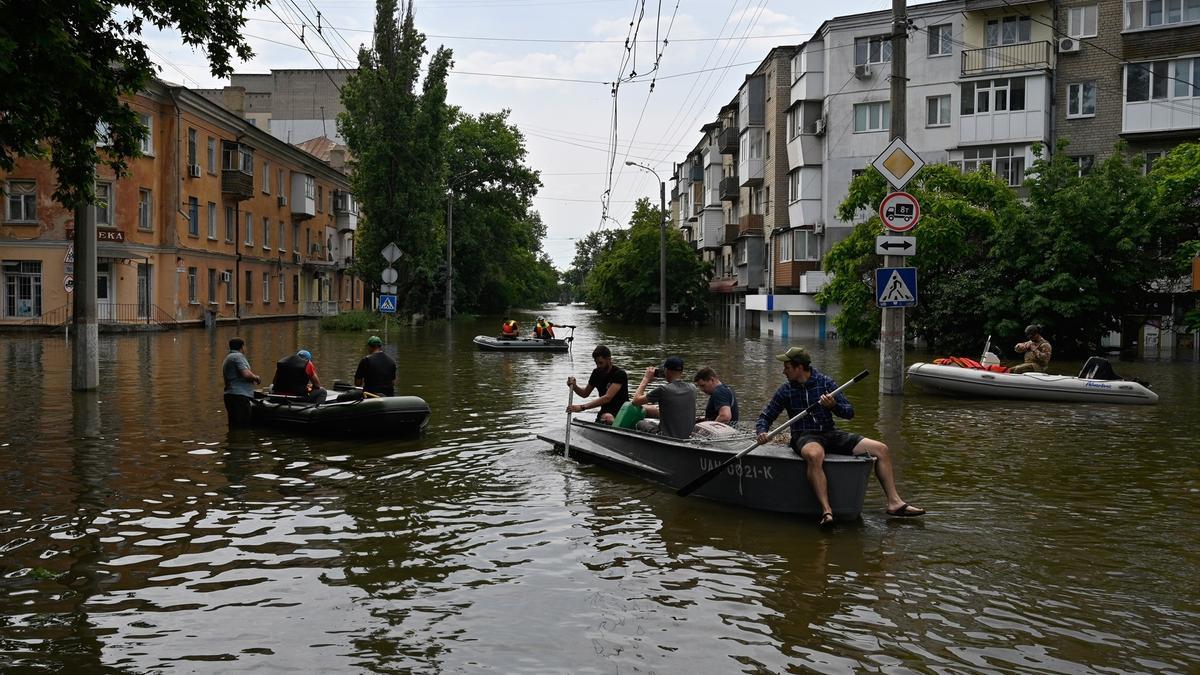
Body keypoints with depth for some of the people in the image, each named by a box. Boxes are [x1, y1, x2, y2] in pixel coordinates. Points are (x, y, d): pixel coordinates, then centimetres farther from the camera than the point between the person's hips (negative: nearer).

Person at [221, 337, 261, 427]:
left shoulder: (228, 358, 26)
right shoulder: (238, 356, -6)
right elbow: (246, 374, -17)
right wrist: (256, 378, 0)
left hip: (230, 395, 10)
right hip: (239, 396, -10)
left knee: (234, 426, 7)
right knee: (243, 426, -14)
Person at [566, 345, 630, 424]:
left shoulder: (620, 374, -16)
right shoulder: (597, 373, 6)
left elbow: (607, 397, -27)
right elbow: (585, 393, 20)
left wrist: (582, 407, -34)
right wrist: (574, 386, -4)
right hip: (605, 411, 5)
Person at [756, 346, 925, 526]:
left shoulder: (825, 382, 2)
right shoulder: (785, 390, 2)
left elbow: (849, 412, 1)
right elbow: (765, 416, 7)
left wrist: (833, 406, -20)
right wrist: (762, 432, -14)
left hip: (830, 433, 3)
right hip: (805, 437, -3)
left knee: (881, 450, -9)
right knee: (814, 455, -42)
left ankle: (894, 502, -3)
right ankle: (826, 510, -45)